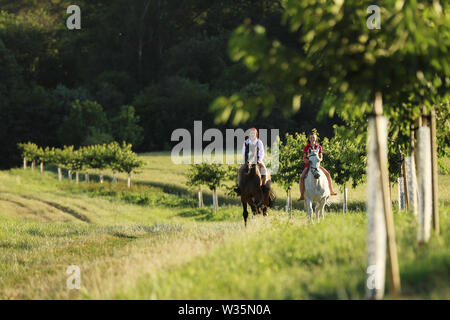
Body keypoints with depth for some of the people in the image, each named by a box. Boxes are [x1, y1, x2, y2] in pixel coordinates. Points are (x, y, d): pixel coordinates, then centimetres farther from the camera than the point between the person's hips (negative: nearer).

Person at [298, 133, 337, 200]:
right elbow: (304, 158, 0)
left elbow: (321, 157, 6)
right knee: (302, 177, -27)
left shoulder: (319, 147, 5)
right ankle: (302, 195, -24)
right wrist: (308, 161, -19)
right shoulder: (306, 148, -1)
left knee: (327, 174, -9)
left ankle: (331, 191, 7)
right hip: (308, 165, -3)